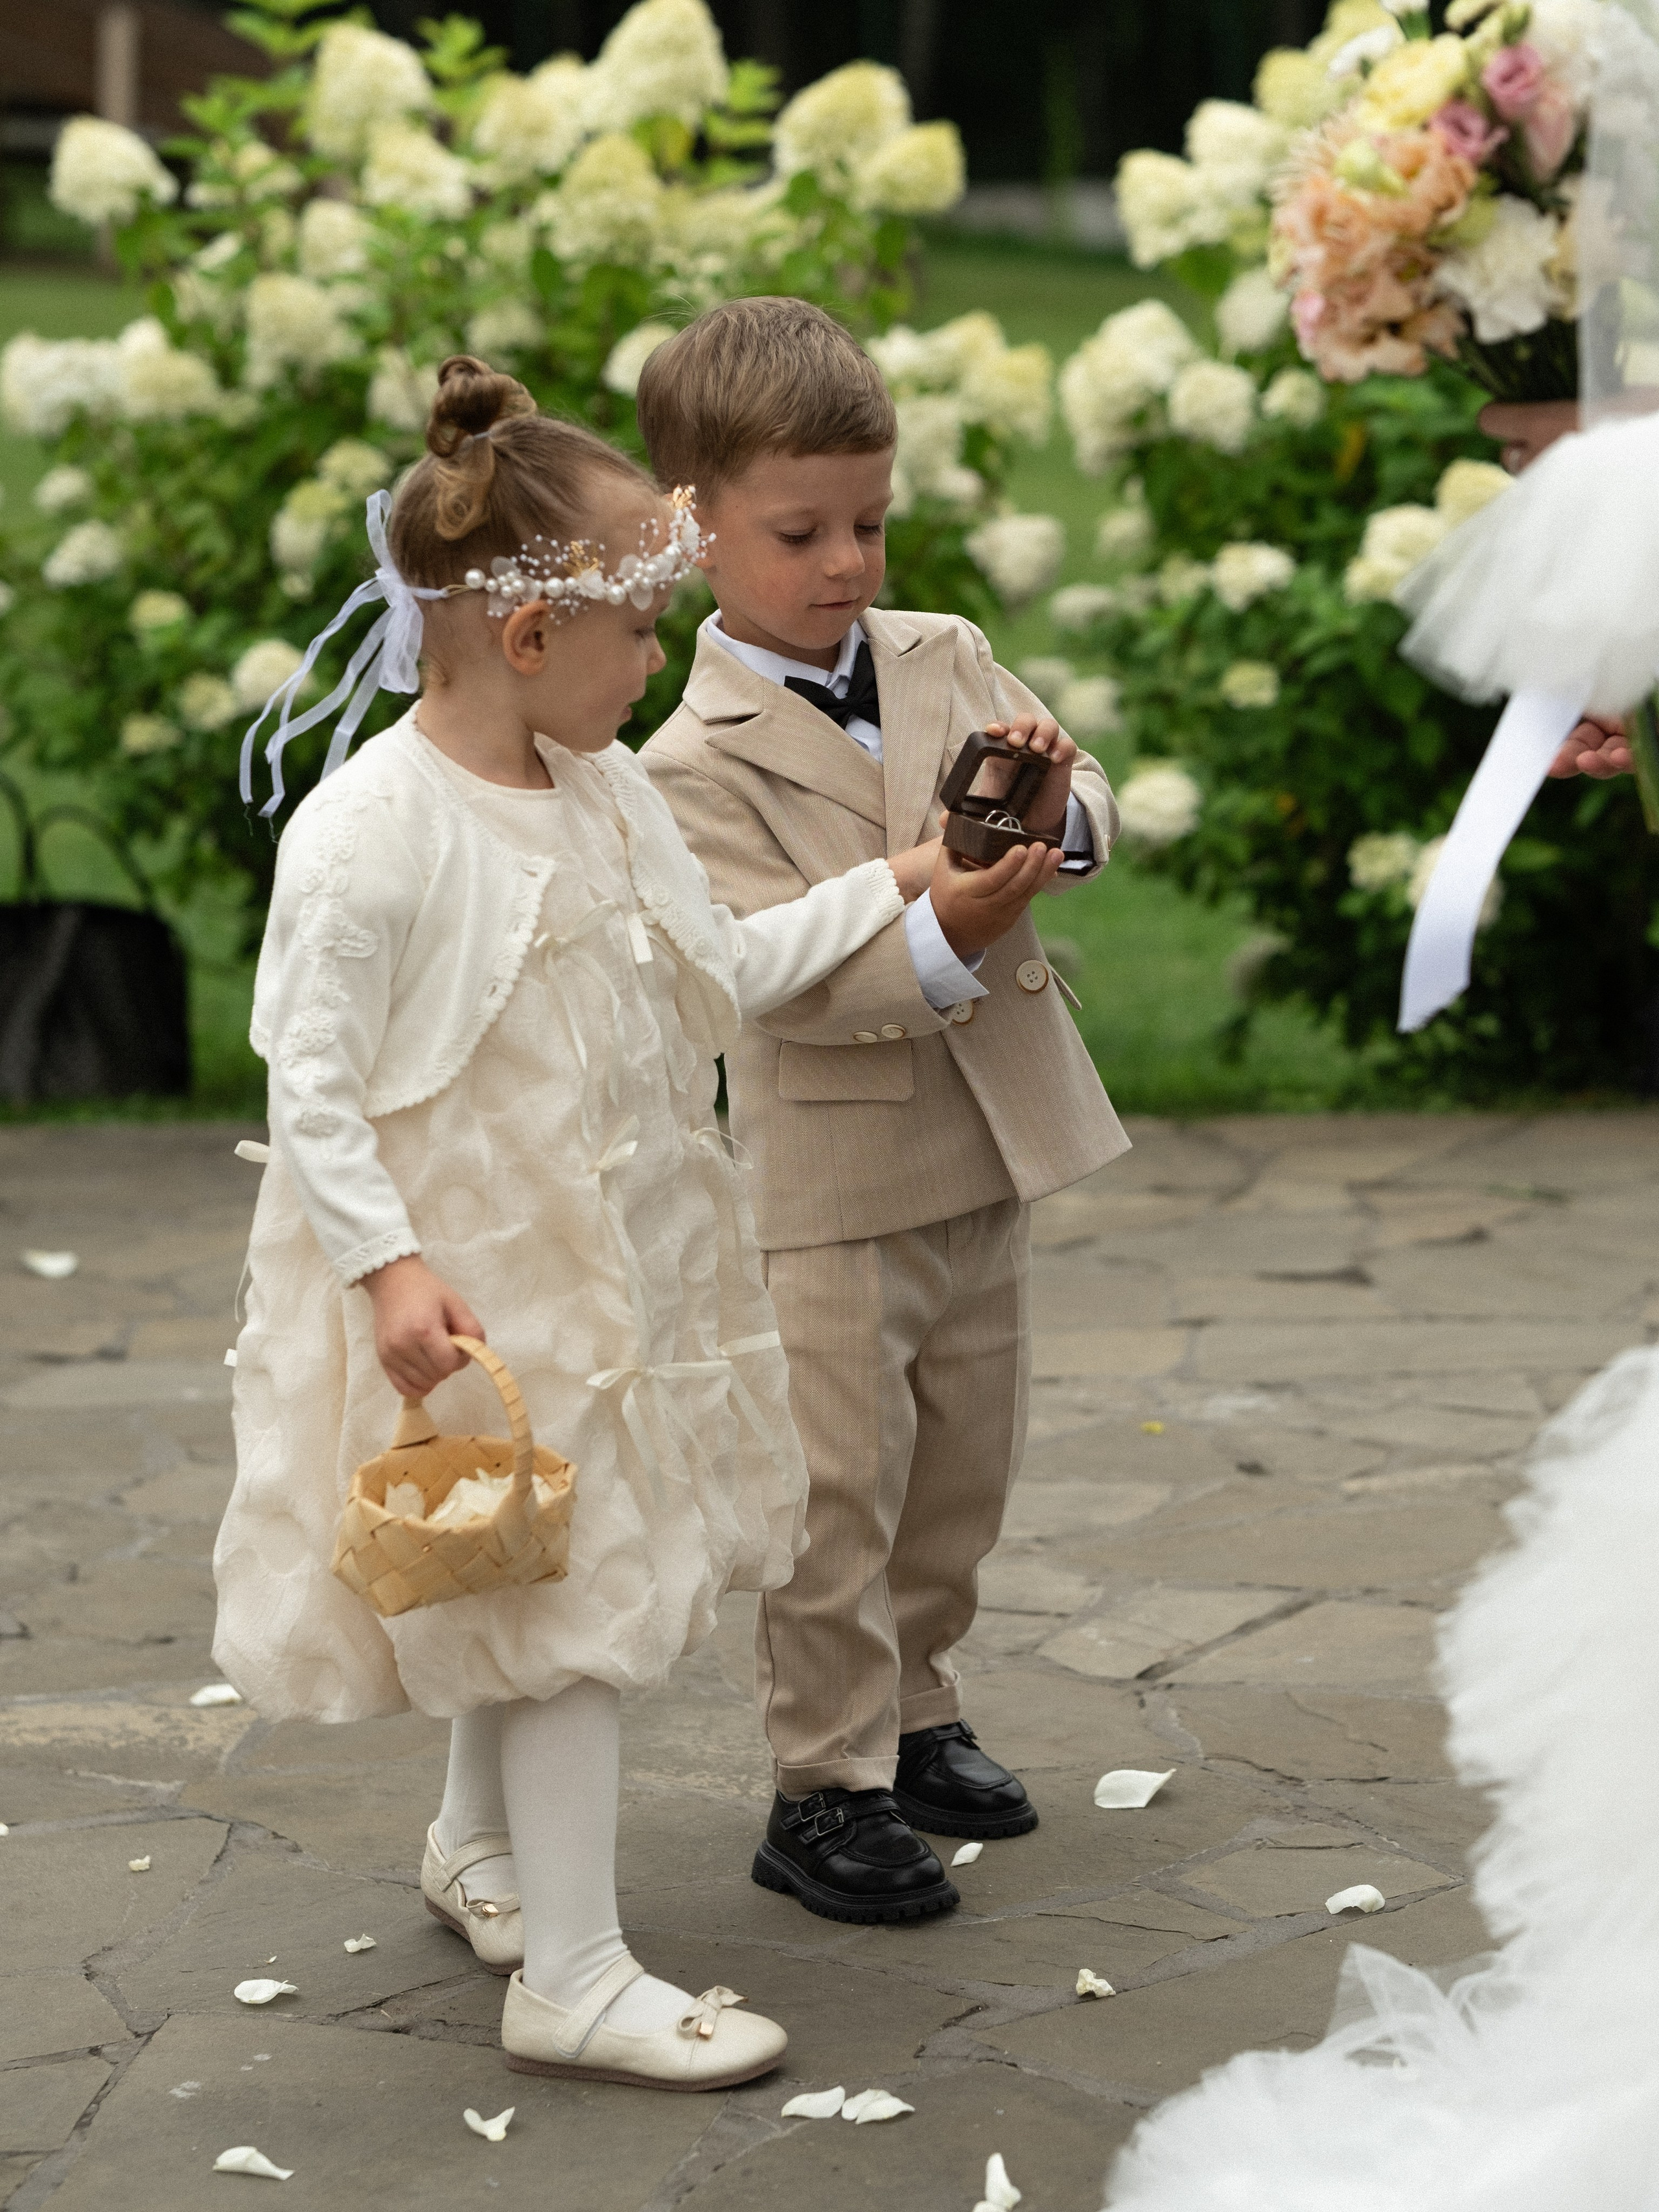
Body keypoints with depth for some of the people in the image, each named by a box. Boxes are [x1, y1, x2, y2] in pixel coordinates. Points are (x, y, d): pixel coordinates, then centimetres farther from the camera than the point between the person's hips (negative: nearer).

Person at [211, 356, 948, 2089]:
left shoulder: (603, 790, 3)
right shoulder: (373, 830, -22)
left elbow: (724, 973, 13)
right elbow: (310, 1082, -20)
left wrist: (889, 884, 8)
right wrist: (387, 1265, -26)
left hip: (603, 1248, 8)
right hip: (469, 1278, -8)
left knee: (534, 1587, 21)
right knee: (569, 1602, -4)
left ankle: (476, 1848, 43)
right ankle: (571, 1975, 5)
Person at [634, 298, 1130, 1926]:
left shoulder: (947, 659, 5)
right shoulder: (697, 766, -13)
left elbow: (1087, 830, 1)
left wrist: (1053, 801, -23)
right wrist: (941, 940, -37)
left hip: (985, 1151, 6)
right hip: (830, 1180, -6)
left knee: (965, 1472, 17)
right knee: (837, 1495, -2)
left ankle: (912, 1713, 35)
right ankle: (825, 1785, 10)